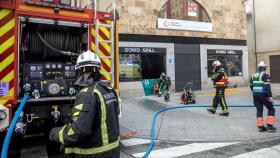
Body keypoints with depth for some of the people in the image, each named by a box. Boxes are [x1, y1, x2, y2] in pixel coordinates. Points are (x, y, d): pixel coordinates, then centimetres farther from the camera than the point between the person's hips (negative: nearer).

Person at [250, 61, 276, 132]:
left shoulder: (253, 75, 12)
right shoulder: (265, 75, -8)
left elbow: (251, 86, 19)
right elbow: (267, 86, -16)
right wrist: (270, 96, -16)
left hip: (255, 95, 6)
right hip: (263, 95, -6)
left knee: (259, 110, 11)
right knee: (271, 109, 9)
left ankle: (260, 126, 12)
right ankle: (270, 126, 7)